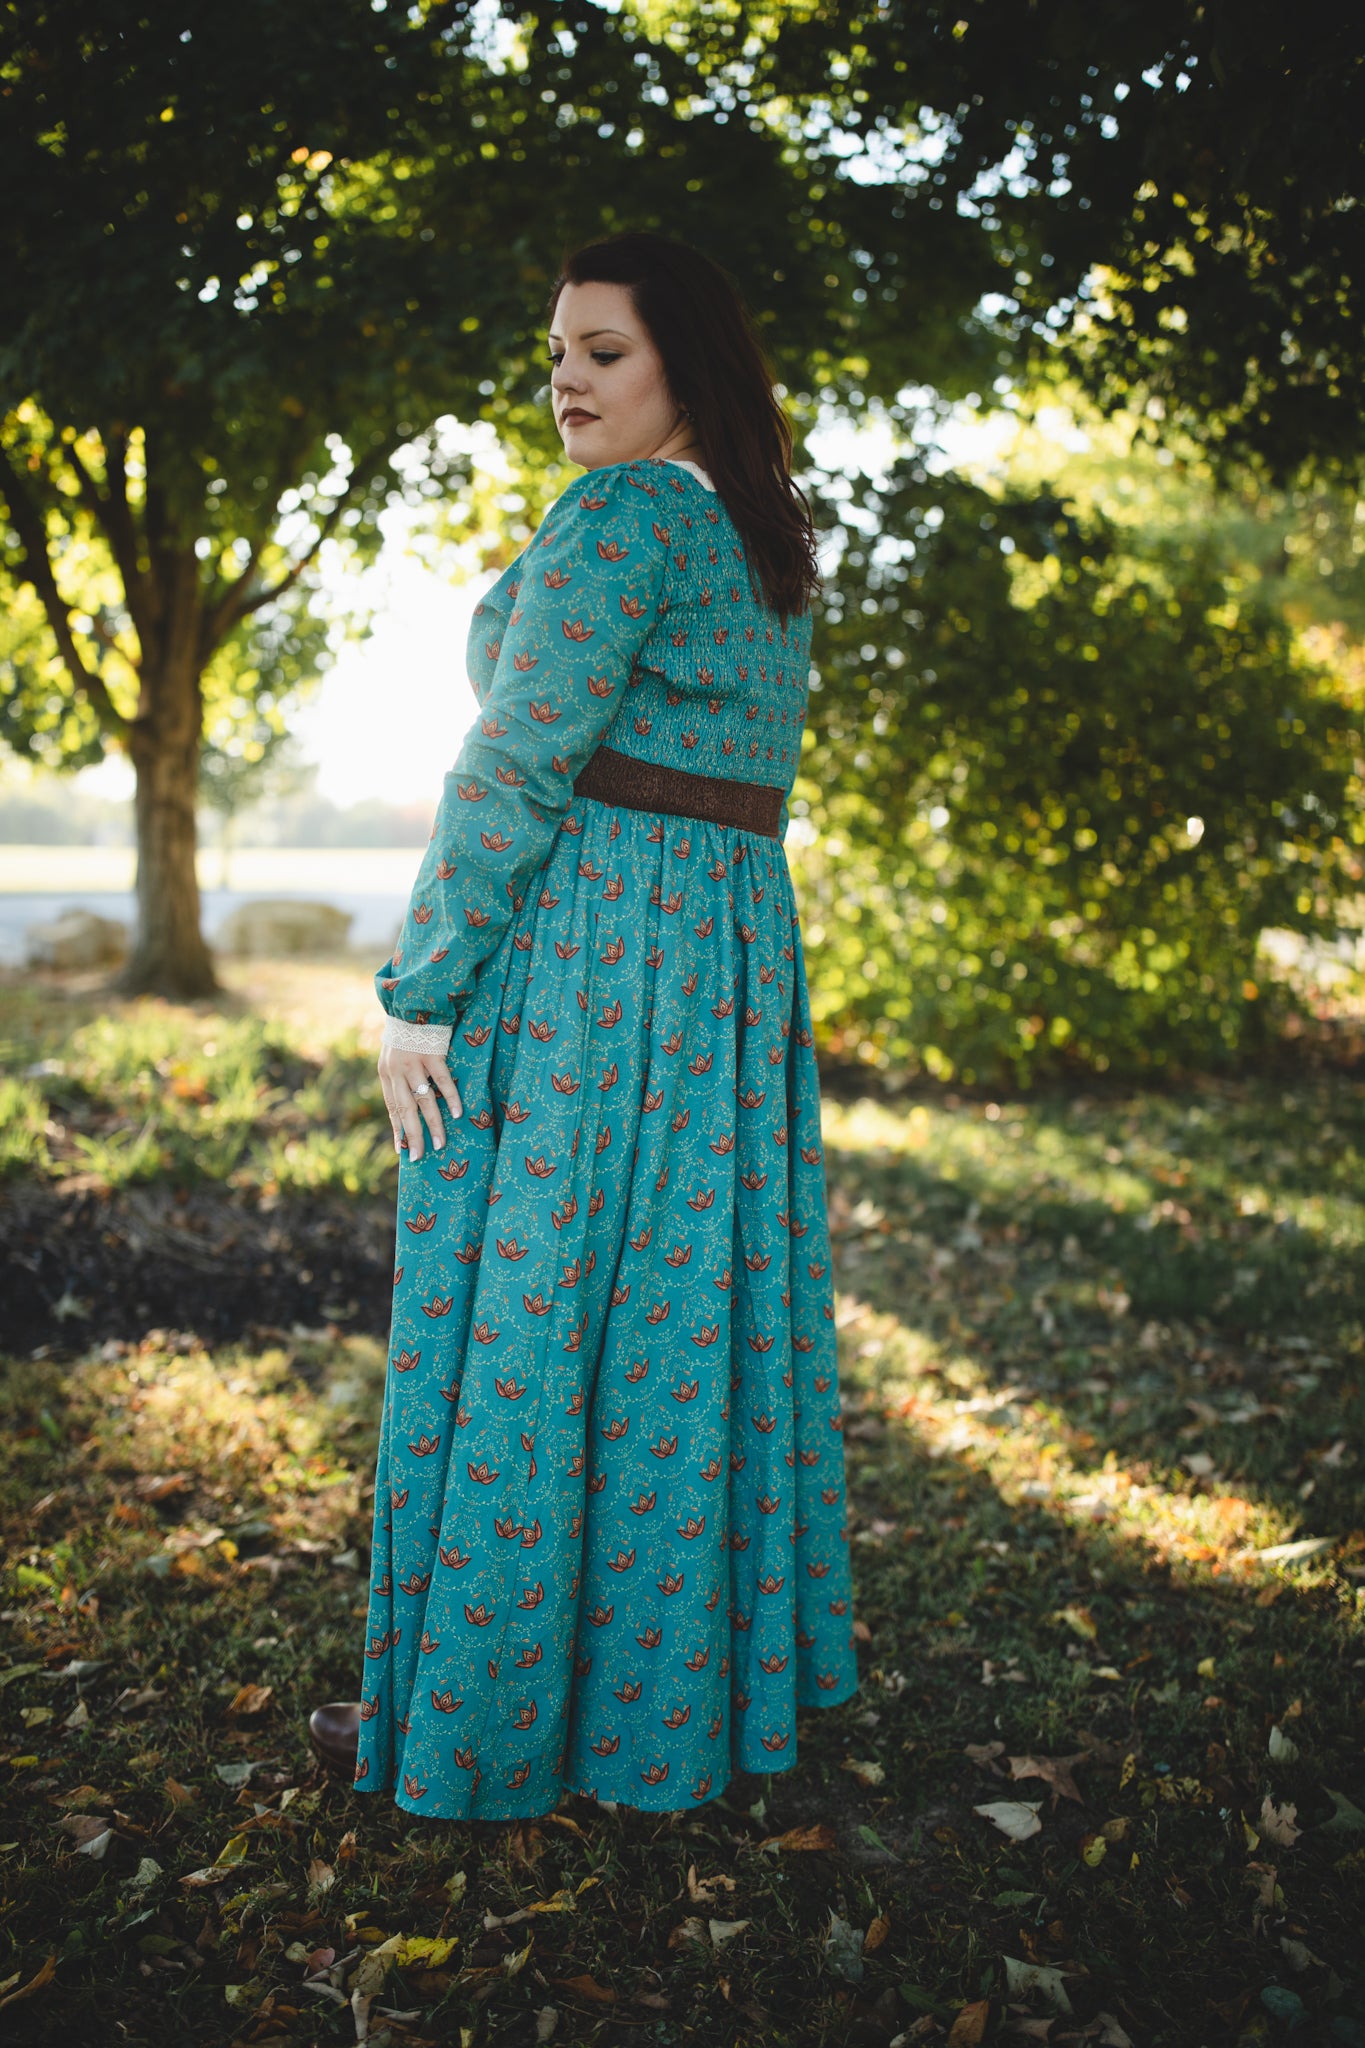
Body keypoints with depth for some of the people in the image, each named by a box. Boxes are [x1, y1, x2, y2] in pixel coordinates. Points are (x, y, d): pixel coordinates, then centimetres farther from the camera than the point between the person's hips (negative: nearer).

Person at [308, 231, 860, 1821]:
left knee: (520, 1318, 0)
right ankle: (701, 1678, 26)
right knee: (693, 1301, 14)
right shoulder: (770, 551, 17)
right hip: (738, 949, 9)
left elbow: (518, 768, -17)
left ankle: (478, 1708, 12)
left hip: (576, 946, -9)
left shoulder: (621, 513, -11)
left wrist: (419, 989, -14)